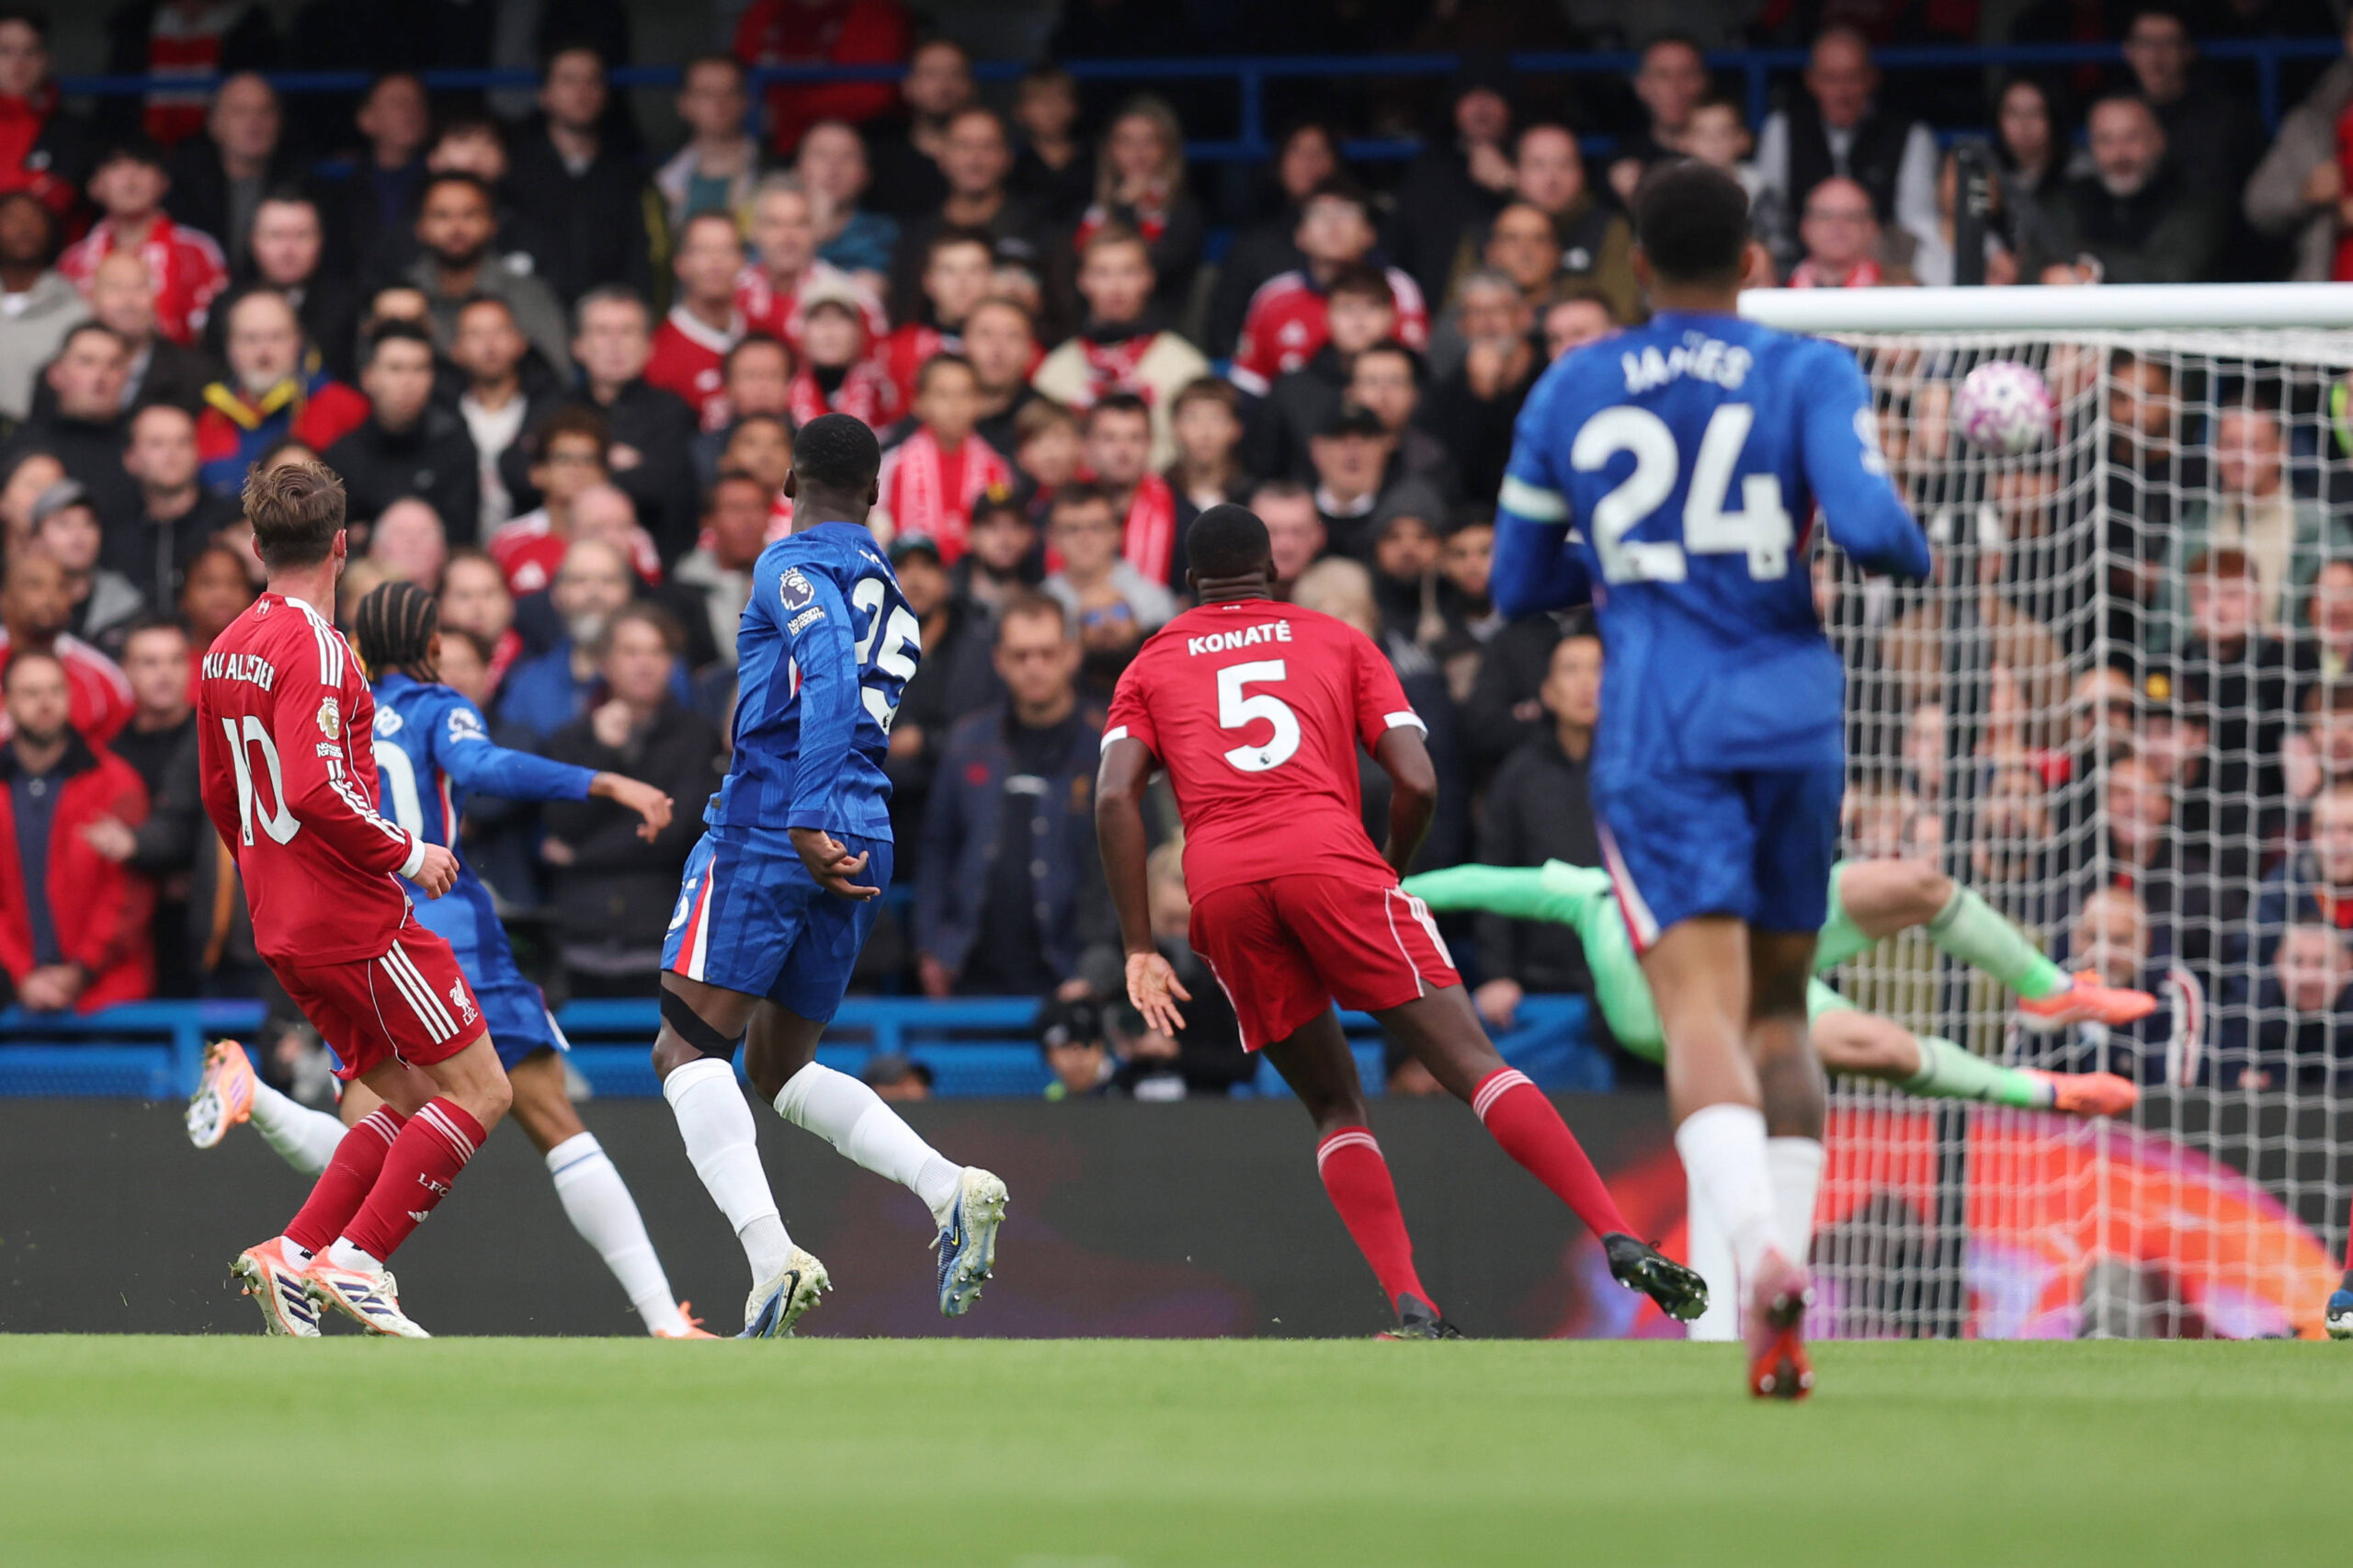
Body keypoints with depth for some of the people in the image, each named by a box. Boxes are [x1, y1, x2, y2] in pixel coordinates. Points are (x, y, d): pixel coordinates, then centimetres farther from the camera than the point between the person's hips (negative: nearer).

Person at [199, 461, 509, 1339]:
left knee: (411, 1102, 14)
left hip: (282, 928, 9)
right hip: (357, 920, -9)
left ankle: (293, 1256, 4)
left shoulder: (227, 651, 10)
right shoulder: (315, 647, -16)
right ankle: (356, 1260, -9)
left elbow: (220, 798, 19)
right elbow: (317, 792, -25)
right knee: (480, 1091, -3)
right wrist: (408, 853, -14)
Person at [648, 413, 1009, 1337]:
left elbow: (830, 676, -20)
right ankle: (948, 1188, -6)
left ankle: (770, 1253, -27)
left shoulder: (796, 564, -3)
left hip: (770, 826, -8)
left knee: (688, 1049, -6)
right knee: (781, 1068, 16)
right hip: (862, 849, 8)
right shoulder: (893, 595, 23)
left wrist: (808, 821, -26)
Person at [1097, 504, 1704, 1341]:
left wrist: (1140, 949, 5)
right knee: (1470, 1060, -4)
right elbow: (1417, 783, 11)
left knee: (1334, 1107, 13)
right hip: (1328, 856, -1)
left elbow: (1114, 796, 7)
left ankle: (1412, 1310, -3)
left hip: (1220, 885, 1)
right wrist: (1388, 875, 29)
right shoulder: (1337, 641, 24)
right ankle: (1618, 1239, -19)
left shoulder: (1152, 667, 26)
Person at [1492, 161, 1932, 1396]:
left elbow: (1518, 585, 17)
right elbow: (1868, 524, -13)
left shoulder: (1568, 395, 9)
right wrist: (1914, 557, 9)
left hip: (1657, 736, -1)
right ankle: (1778, 1329, 3)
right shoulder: (1809, 376, 2)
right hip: (1795, 719, 1)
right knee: (1779, 1013, 14)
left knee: (1701, 1013, -12)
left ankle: (1762, 1252, -40)